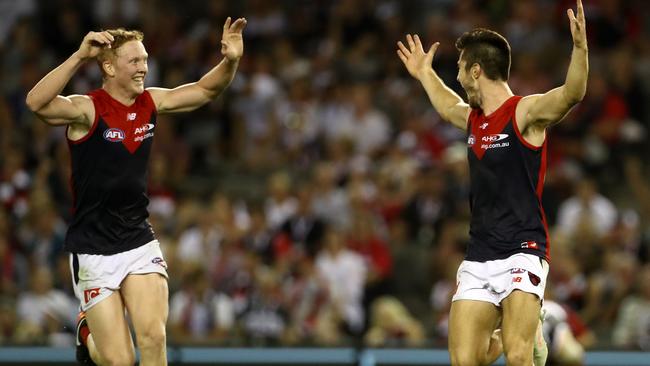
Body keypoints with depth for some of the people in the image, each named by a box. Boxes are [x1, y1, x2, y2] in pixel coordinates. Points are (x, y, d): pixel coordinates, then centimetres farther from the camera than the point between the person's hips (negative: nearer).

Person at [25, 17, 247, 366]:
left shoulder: (151, 102, 3)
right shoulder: (87, 109, -15)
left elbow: (205, 89, 15)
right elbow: (37, 102, -34)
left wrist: (230, 60, -5)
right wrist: (79, 56, -43)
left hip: (140, 244, 4)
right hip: (93, 251, -4)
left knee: (153, 337, -18)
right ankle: (87, 333, 32)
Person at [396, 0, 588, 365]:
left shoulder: (525, 112, -8)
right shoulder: (473, 118, 15)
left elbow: (572, 93, -27)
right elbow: (449, 108, 41)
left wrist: (580, 47, -42)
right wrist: (425, 74, 51)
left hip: (521, 252, -7)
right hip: (478, 259, 7)